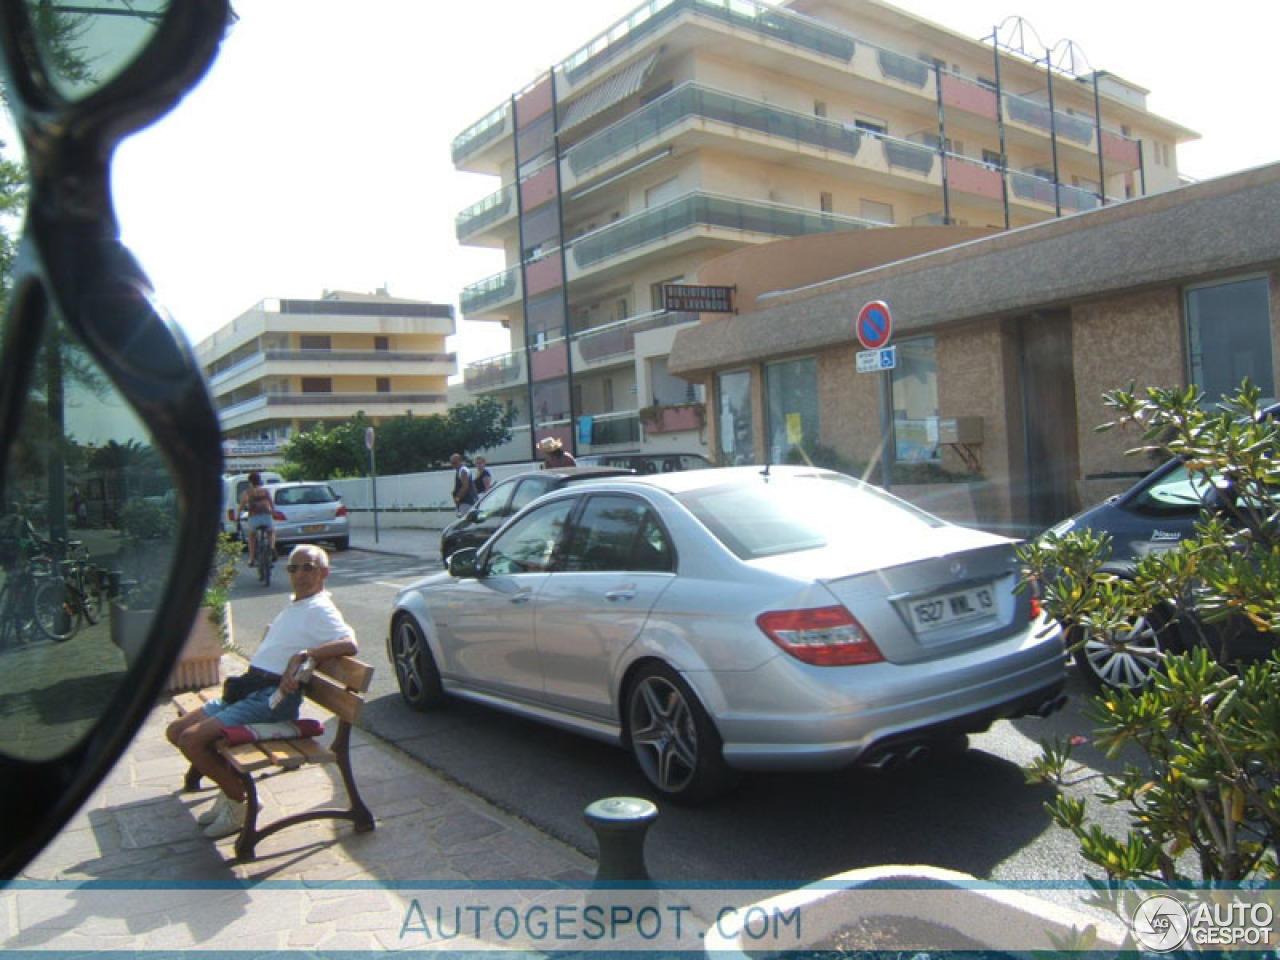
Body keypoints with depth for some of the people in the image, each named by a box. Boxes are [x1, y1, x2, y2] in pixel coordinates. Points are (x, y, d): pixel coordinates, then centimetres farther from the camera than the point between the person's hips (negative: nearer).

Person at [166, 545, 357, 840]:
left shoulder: (319, 609, -10)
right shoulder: (294, 606, 19)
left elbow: (349, 644, -27)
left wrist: (303, 654, -32)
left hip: (272, 697, -10)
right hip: (250, 689, 10)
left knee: (192, 739, -19)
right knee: (176, 731, 9)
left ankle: (238, 802, 0)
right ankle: (230, 786, 18)